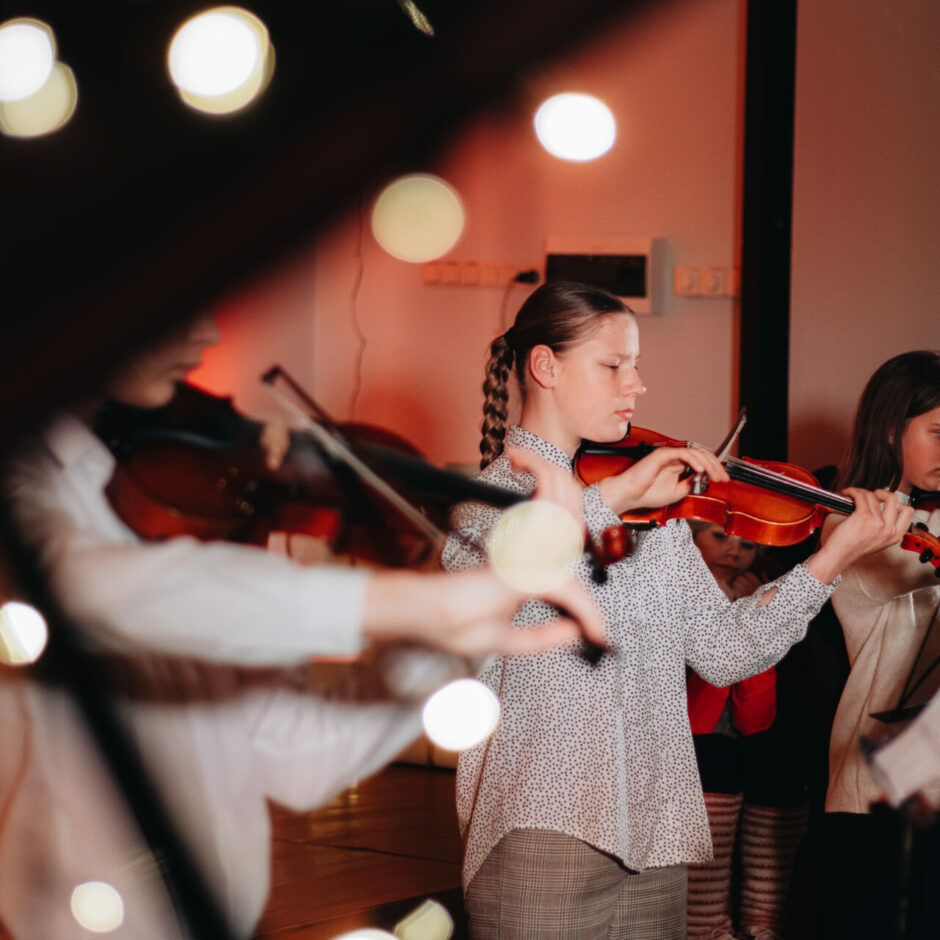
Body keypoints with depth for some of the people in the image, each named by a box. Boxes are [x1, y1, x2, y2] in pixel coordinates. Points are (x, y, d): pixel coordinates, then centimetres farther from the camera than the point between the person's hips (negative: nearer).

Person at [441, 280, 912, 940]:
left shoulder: (653, 507, 14)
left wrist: (836, 555, -3)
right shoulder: (485, 494, 0)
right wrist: (613, 496, -25)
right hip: (541, 830, -5)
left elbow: (722, 651, 5)